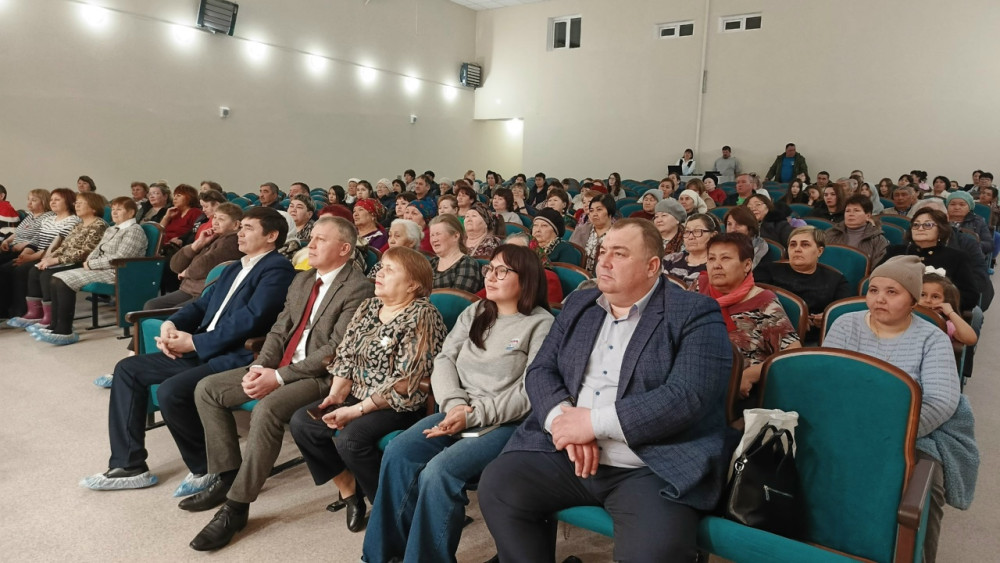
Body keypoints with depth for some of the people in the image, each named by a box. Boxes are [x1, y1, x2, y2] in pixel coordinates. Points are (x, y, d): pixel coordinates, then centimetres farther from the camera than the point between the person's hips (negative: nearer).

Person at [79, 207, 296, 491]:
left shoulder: (277, 269, -10)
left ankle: (209, 467, -5)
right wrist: (171, 324, -2)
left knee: (171, 391, -29)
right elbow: (202, 304, 20)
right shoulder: (233, 268, 21)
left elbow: (250, 318, -21)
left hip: (237, 357, -10)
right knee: (128, 369, 7)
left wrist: (194, 342, -16)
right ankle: (128, 465, 10)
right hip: (203, 351, 10)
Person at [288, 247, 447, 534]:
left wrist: (357, 410, -20)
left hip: (399, 406, -8)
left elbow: (404, 383, -21)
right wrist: (337, 394, -6)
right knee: (302, 421, -4)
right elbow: (346, 353, 10)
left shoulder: (421, 316, -16)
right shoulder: (368, 307, 9)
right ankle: (349, 489, 10)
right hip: (357, 396, 8)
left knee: (350, 438, -28)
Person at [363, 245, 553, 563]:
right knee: (397, 454, -18)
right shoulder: (474, 313, 16)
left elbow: (528, 392, -11)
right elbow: (444, 359, 9)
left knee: (440, 472, -28)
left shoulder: (541, 324, -3)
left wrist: (474, 415, -18)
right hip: (459, 414, 6)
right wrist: (455, 404, -10)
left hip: (505, 424, -6)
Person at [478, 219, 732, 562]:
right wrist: (562, 418, -13)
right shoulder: (578, 305, 13)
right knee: (496, 484, -10)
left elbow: (687, 397, -18)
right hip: (568, 453, 6)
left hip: (654, 468, -5)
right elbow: (540, 370, 9)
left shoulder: (695, 315, -6)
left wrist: (595, 423, -19)